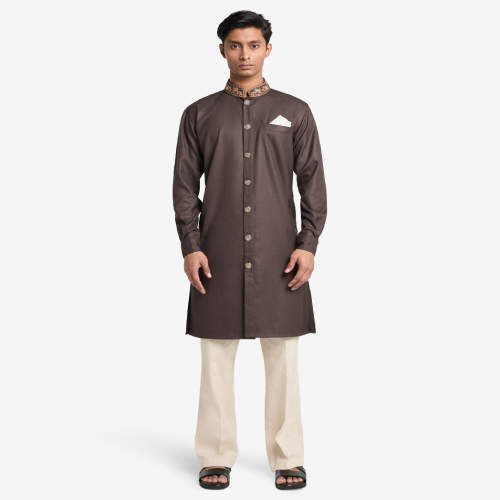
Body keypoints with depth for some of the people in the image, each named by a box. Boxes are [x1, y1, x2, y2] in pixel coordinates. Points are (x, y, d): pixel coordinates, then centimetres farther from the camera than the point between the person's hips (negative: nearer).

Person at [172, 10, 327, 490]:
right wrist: (190, 246, -4)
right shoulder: (199, 115, 8)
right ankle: (216, 456, 16)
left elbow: (312, 181, 5)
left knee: (282, 357, 3)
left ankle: (287, 457, 15)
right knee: (216, 356, 4)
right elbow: (185, 185, 6)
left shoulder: (295, 112, 8)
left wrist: (308, 244, -4)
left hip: (278, 254, 0)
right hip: (218, 256, 0)